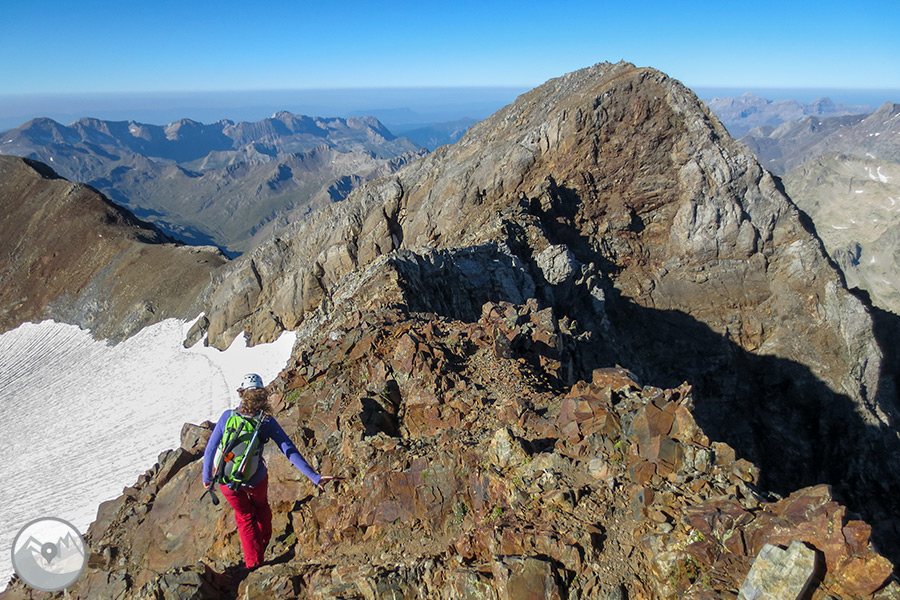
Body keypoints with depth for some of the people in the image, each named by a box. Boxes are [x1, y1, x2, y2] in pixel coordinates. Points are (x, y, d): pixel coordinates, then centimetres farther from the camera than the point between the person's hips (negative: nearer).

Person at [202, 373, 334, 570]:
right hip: (256, 480, 0)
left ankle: (253, 560, 31)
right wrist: (314, 476, -18)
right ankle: (264, 539, 59)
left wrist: (207, 477, 6)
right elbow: (290, 451, -19)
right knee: (260, 504, 34)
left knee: (244, 515, 26)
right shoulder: (267, 422, -17)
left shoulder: (227, 416, -16)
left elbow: (210, 450, -10)